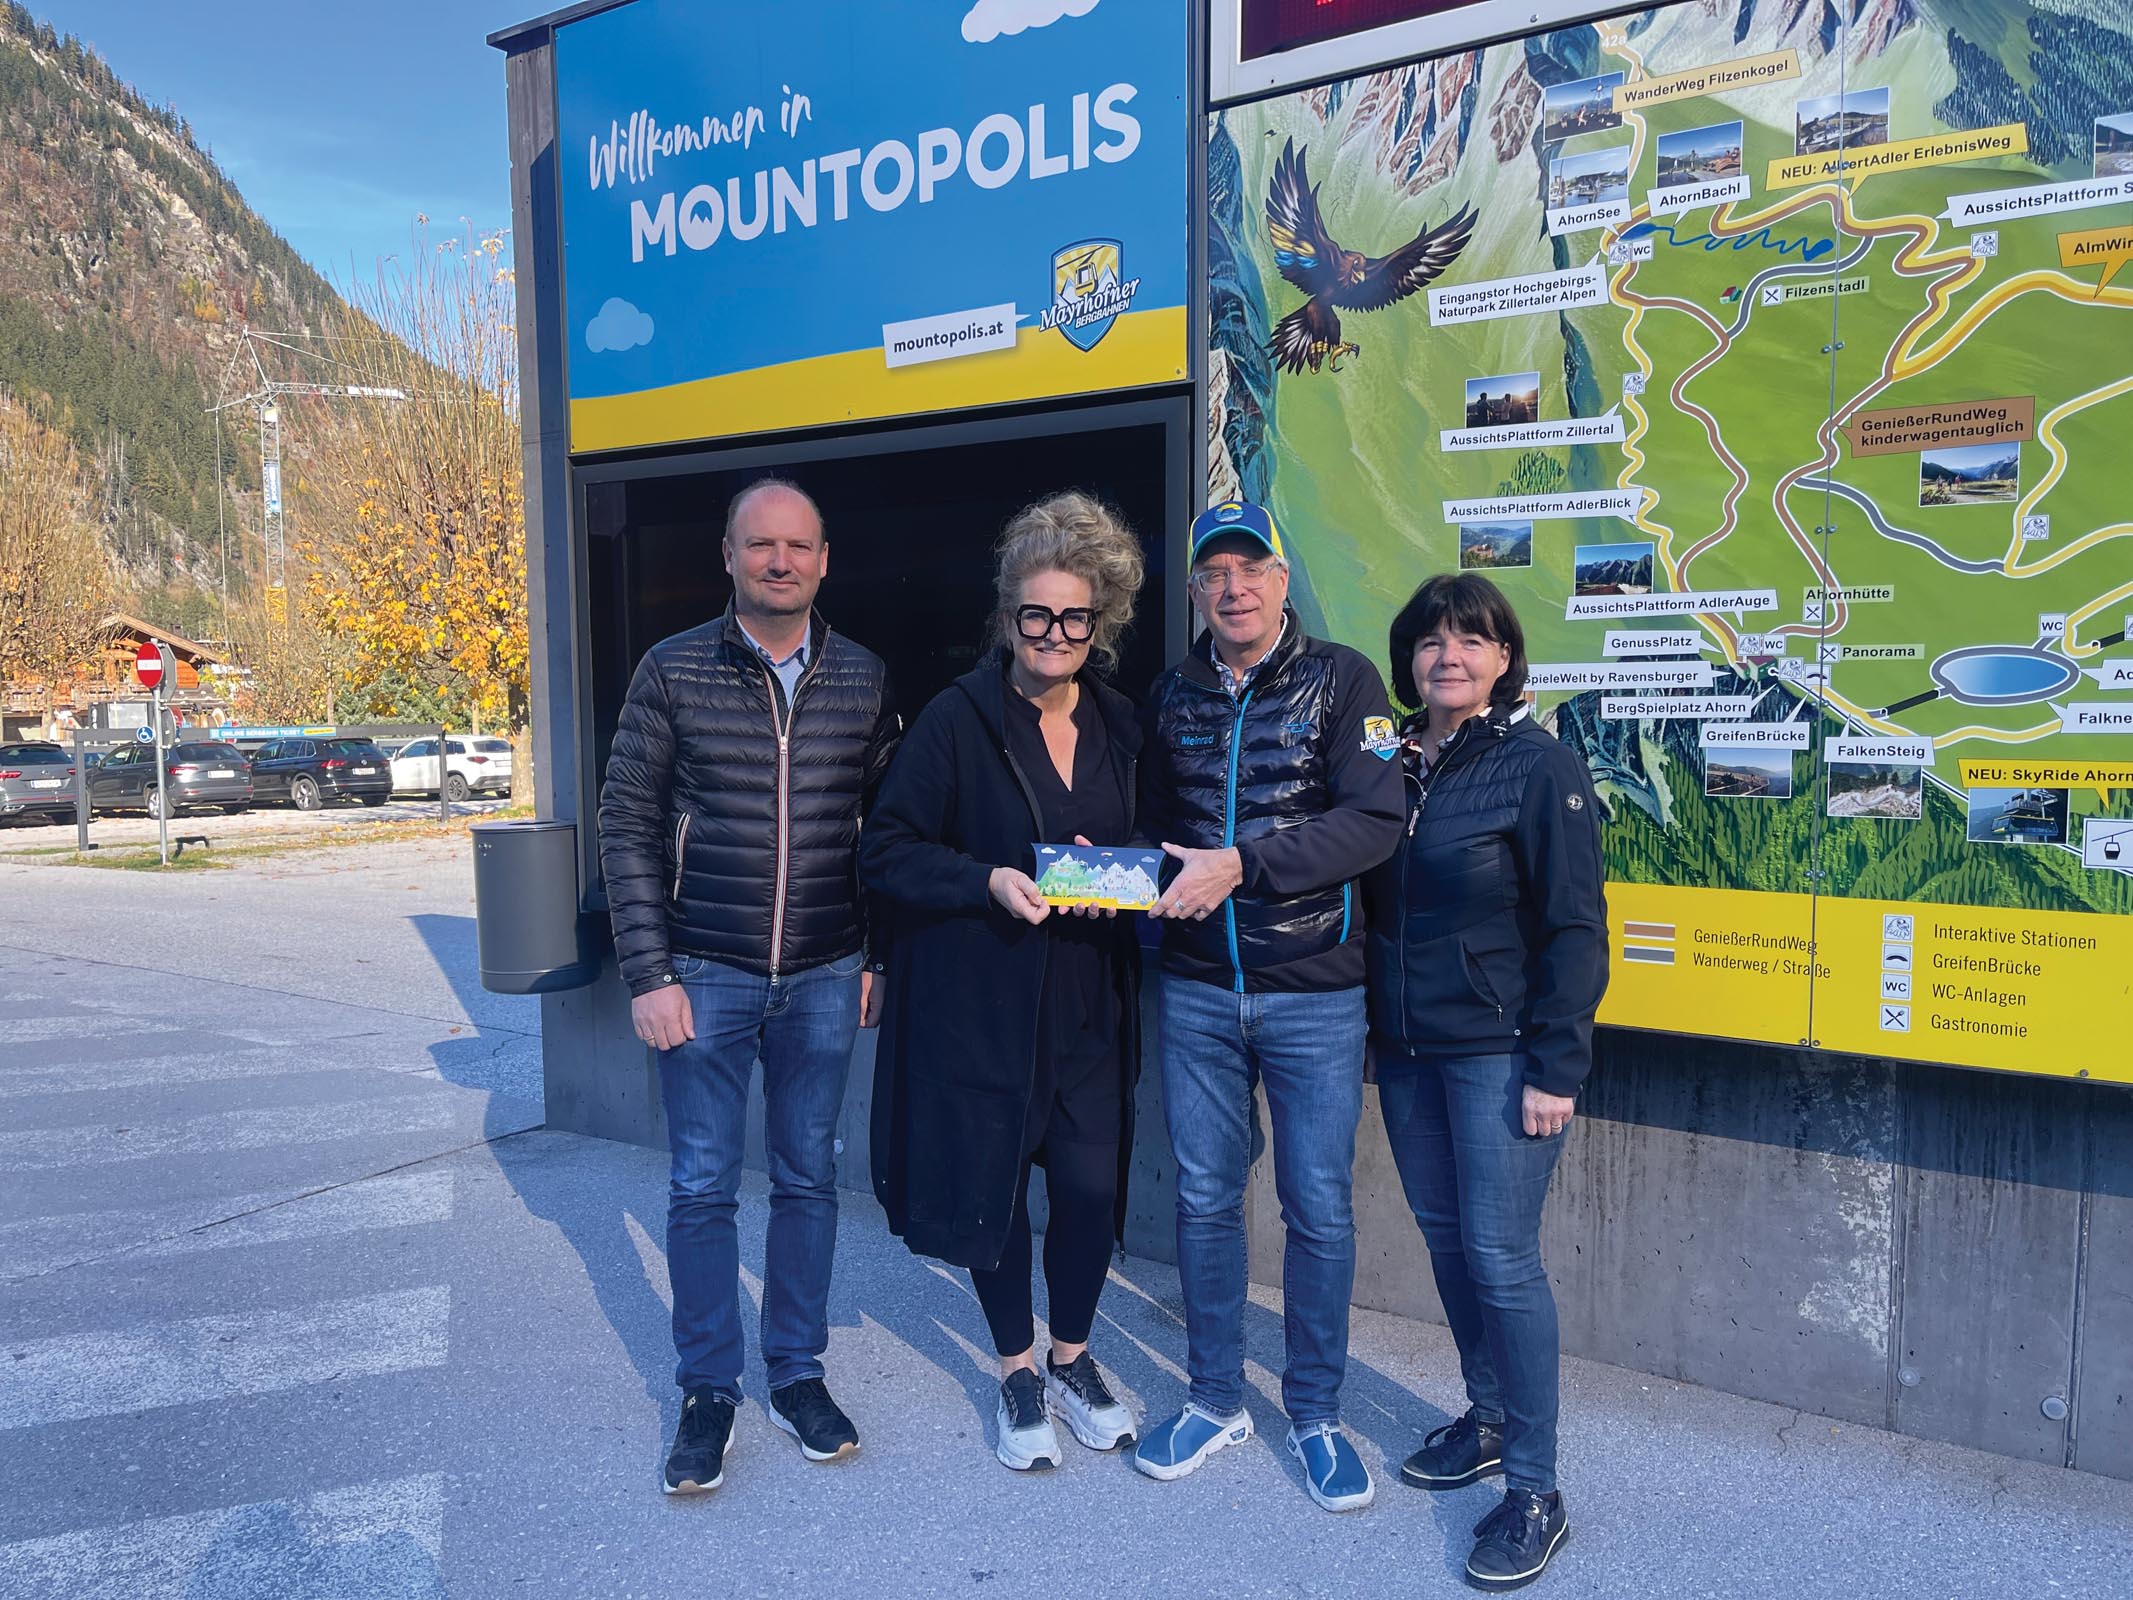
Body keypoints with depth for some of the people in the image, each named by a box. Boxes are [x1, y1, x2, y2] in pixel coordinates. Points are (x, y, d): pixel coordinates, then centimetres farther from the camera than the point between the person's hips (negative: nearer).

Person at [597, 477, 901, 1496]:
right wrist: (648, 974, -8)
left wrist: (879, 958, 4)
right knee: (703, 1187, 7)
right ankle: (707, 1391, 24)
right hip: (705, 977, -1)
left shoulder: (863, 679, 2)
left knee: (808, 1178, 12)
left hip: (824, 979, 2)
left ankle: (797, 1373, 29)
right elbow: (627, 824, -3)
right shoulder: (674, 670, -4)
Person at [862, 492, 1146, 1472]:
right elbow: (886, 850, -8)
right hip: (978, 999, -3)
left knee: (1091, 1186, 4)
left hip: (1087, 1001, 3)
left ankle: (1072, 1357, 31)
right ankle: (1018, 1371, 32)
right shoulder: (957, 719, -8)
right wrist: (990, 883, -21)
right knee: (992, 1185, 9)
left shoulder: (1120, 726, 5)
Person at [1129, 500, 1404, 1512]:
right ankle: (1215, 1400, 29)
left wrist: (1242, 864, -22)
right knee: (1204, 1198, 11)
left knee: (1319, 1209, 6)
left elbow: (1375, 820, -15)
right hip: (1197, 991, 3)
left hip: (1315, 992, -3)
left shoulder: (1342, 680, -4)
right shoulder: (1170, 697, 9)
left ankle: (1316, 1413, 26)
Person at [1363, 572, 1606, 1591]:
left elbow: (1574, 928, -12)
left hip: (1498, 1050, -6)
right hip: (1405, 1047, 6)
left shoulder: (1539, 765, -10)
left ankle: (1534, 1492, 11)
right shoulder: (1392, 761, 8)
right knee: (1445, 1237, 16)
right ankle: (1487, 1416, 35)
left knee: (1500, 1257, -3)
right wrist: (1375, 1027, 8)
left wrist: (1556, 1067, -15)